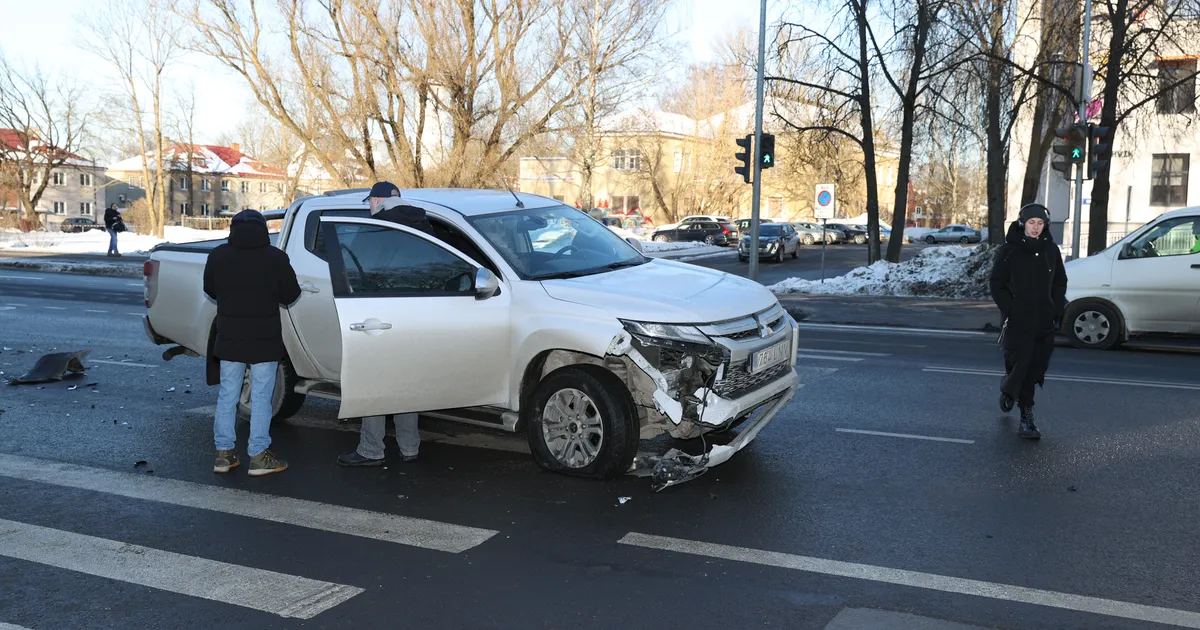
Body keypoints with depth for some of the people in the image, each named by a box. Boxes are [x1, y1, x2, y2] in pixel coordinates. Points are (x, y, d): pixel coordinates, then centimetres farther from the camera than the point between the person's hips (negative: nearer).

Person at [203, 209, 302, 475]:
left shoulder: (218, 256, -1)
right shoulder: (275, 257, -10)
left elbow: (210, 290, 12)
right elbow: (291, 295, -3)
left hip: (229, 338, 3)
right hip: (264, 340, -3)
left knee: (227, 395, 12)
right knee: (261, 397, 2)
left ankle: (224, 453, 16)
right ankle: (258, 456, 4)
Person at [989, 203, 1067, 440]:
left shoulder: (1051, 250, 7)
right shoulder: (1009, 250, -3)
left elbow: (1060, 283, 17)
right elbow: (997, 284, 0)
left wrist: (1057, 311, 7)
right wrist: (1009, 310, -8)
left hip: (1045, 322, 4)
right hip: (1018, 322, -3)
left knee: (1036, 369, 4)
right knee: (1019, 365, -8)